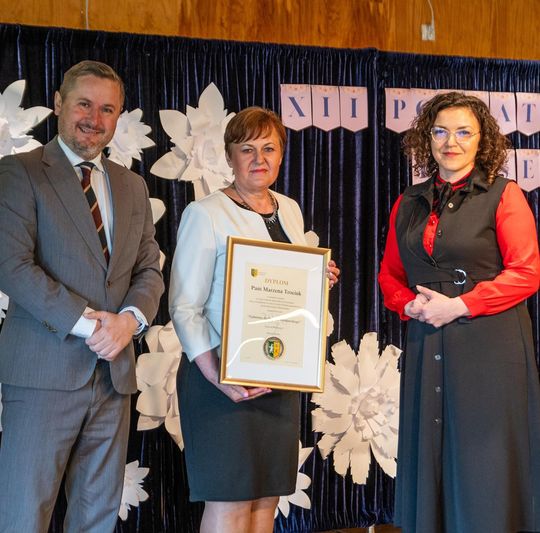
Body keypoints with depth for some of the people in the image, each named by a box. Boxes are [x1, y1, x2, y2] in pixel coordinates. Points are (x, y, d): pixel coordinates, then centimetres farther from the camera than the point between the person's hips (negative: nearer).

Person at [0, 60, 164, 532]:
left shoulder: (133, 187, 17)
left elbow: (149, 269, 14)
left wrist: (129, 318, -8)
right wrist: (88, 322, -16)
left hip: (114, 371, 6)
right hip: (44, 372, -6)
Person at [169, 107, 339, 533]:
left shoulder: (290, 210, 13)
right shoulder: (205, 214, -7)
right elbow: (184, 307, -11)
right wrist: (217, 377, -22)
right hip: (224, 377, -6)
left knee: (267, 497, 9)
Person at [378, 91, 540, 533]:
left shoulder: (503, 195, -1)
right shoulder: (409, 204, 13)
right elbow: (390, 275, 18)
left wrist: (457, 306, -13)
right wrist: (411, 306, -3)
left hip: (489, 348, -4)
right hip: (427, 348, 5)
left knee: (484, 471, -1)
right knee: (429, 458, 6)